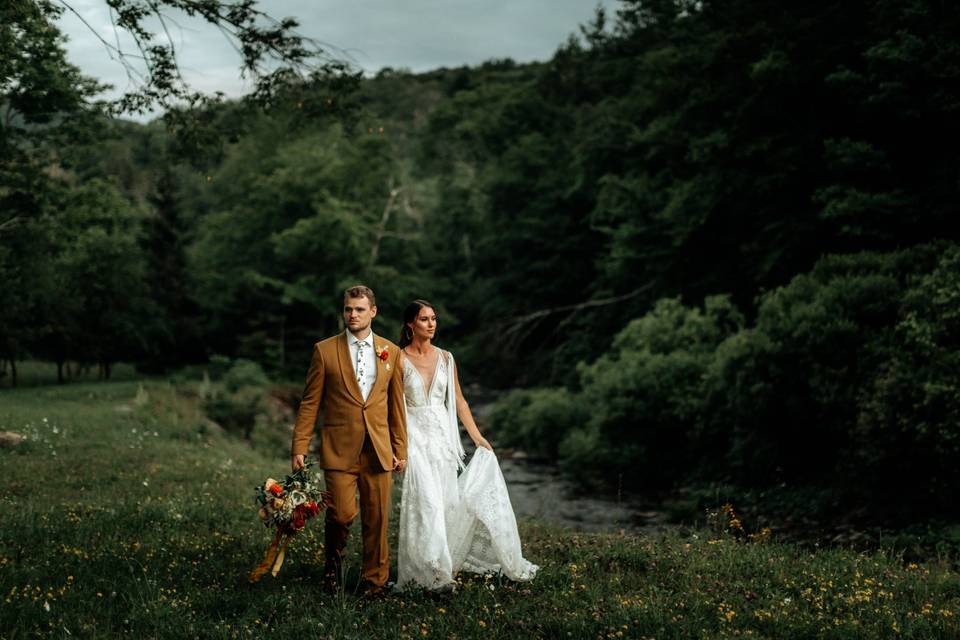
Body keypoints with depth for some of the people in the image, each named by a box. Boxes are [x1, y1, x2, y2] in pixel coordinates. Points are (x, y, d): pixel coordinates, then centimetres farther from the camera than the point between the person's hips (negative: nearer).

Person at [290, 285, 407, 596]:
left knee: (377, 519, 4)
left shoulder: (391, 352, 9)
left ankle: (374, 580, 18)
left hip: (379, 450, 2)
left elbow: (396, 405, 12)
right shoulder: (325, 350, 2)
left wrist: (400, 449, 10)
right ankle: (333, 559, 20)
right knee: (342, 514, -11)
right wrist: (299, 447, -3)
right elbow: (309, 402, 2)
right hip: (339, 449, -2)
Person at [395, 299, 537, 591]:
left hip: (443, 435, 5)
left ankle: (445, 562, 18)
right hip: (415, 437, -5)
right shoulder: (400, 359, -5)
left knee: (446, 500, 6)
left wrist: (477, 436, 9)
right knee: (425, 500, -12)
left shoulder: (445, 358, 8)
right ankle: (429, 570, -8)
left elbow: (458, 400, 13)